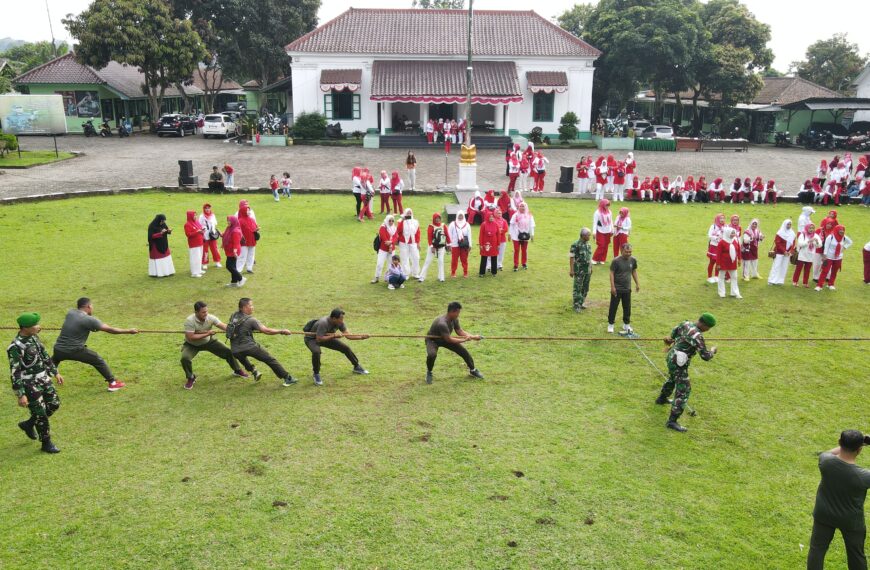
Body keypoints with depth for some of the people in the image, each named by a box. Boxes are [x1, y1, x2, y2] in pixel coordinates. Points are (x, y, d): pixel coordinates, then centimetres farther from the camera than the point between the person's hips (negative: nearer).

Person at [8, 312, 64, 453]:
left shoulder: (34, 337, 2)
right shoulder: (16, 347, -23)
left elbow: (44, 355, 16)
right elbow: (15, 373, -21)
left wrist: (55, 372, 19)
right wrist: (20, 395, -20)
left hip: (44, 378, 8)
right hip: (30, 384, -8)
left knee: (54, 404, 16)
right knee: (40, 413, 2)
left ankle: (28, 424, 35)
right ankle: (46, 443, 20)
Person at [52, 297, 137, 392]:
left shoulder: (70, 312, 5)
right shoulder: (89, 319, -12)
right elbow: (110, 330, -13)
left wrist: (93, 327, 19)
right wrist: (129, 331, -7)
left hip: (59, 349, 6)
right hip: (75, 350, -6)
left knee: (54, 360, 37)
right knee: (98, 360, 9)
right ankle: (112, 383, 7)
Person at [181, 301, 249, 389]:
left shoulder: (211, 318, -24)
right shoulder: (189, 321, -33)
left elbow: (224, 327, -31)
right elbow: (190, 337, -35)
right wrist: (206, 334, -34)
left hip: (208, 341, 3)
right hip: (192, 345, -3)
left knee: (228, 351, -1)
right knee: (185, 358, -29)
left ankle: (237, 370, 26)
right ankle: (190, 378, 0)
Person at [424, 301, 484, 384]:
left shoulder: (454, 319, -15)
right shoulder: (442, 323, -40)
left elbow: (460, 332, -4)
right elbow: (449, 339, -37)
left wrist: (473, 337, -17)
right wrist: (464, 340, -33)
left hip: (444, 339, 7)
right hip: (432, 340, -7)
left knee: (463, 350, 0)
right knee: (432, 355, -37)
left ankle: (472, 370, 22)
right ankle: (429, 372, -6)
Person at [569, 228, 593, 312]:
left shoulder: (588, 244, 9)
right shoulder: (576, 245, -14)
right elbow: (571, 258, -14)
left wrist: (591, 268, 18)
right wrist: (571, 270, -16)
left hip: (587, 270, 7)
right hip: (579, 270, -7)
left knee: (585, 288, 12)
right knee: (578, 289, -3)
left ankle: (581, 303, 23)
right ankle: (576, 306, 3)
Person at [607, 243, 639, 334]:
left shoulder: (633, 260, -2)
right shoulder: (616, 260, -15)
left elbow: (634, 272, 13)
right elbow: (612, 273, -13)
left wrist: (637, 283, 13)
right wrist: (612, 286, -17)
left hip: (627, 288, 4)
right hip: (617, 288, -4)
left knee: (627, 307, 13)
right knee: (613, 306, 4)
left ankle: (626, 324, 28)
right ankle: (610, 324, 17)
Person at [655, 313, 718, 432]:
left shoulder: (686, 323, -3)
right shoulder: (697, 336, -27)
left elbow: (675, 330, 18)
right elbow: (705, 356, -24)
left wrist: (672, 340, 37)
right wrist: (712, 351, -3)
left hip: (671, 357, 10)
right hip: (678, 364, -9)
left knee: (672, 378, 36)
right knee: (684, 391, -6)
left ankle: (661, 399, 60)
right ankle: (672, 421, -7)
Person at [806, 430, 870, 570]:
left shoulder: (826, 462, -25)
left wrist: (846, 444, -5)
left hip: (824, 515, 2)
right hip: (851, 520, -2)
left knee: (817, 548, 18)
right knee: (856, 553, 22)